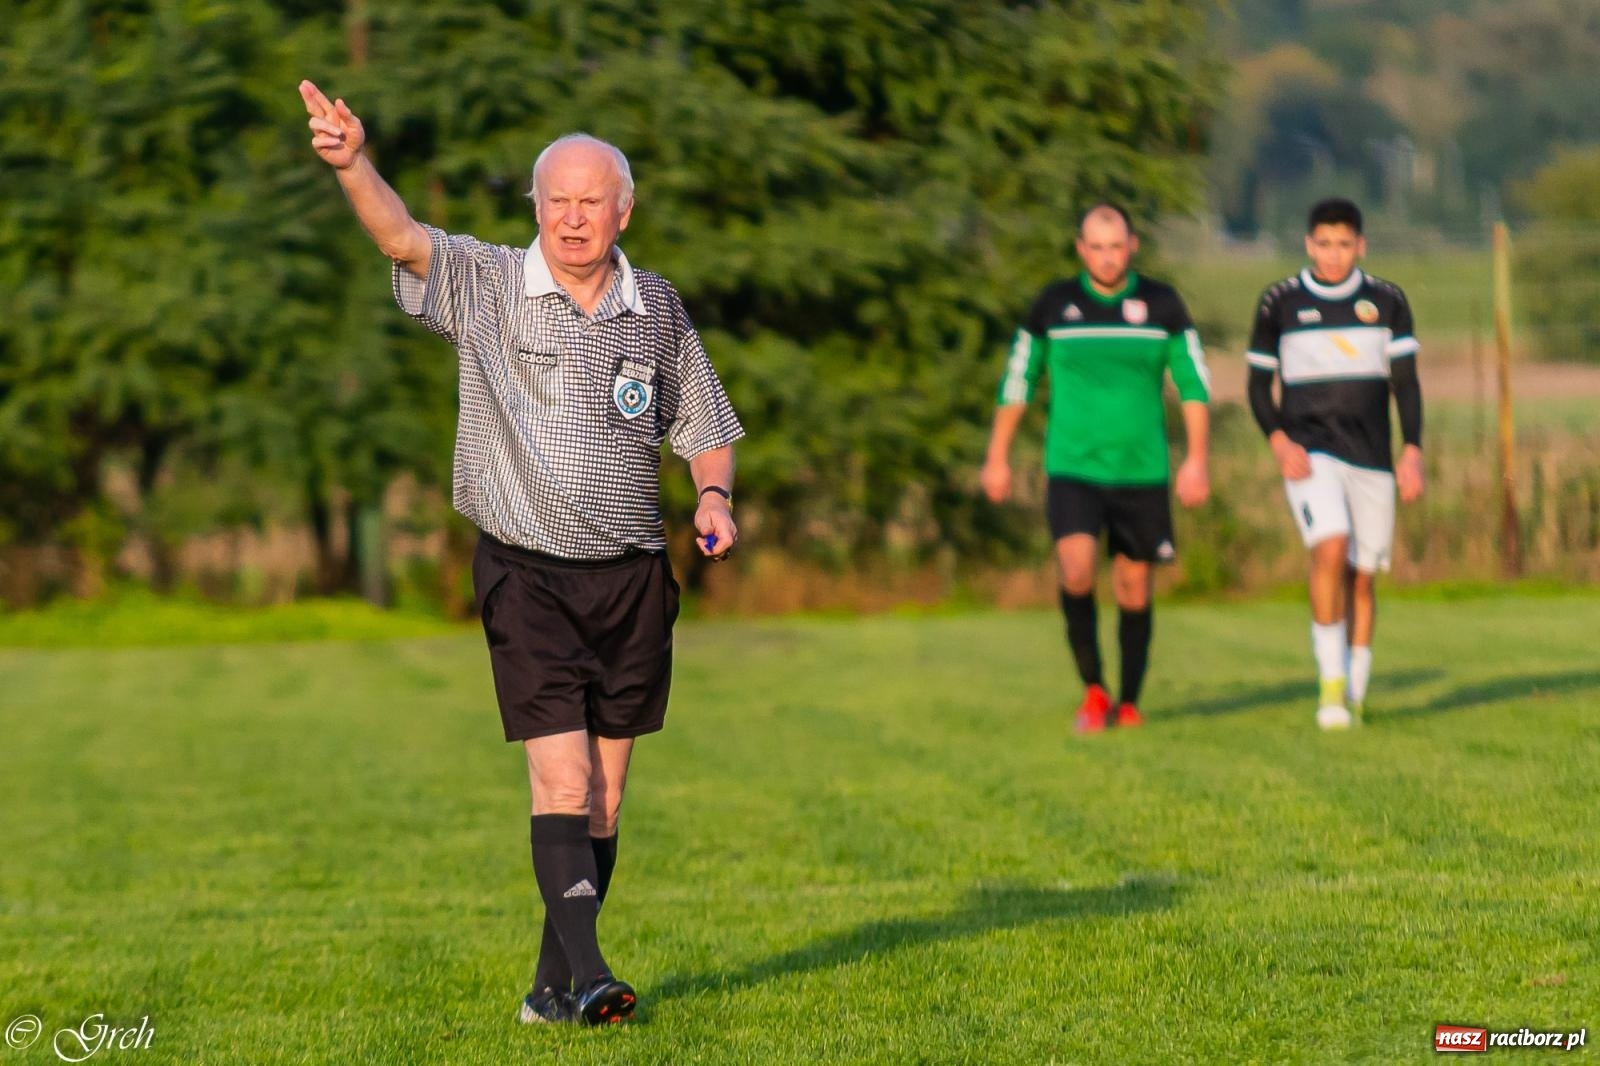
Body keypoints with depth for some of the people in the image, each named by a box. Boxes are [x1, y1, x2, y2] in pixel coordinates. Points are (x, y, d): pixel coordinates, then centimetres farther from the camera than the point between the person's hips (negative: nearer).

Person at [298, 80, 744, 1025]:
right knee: (561, 782, -14)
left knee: (605, 795, 5)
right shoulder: (488, 285, -4)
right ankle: (588, 971, -18)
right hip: (528, 572, -3)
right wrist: (353, 165, -41)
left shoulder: (658, 307, 6)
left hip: (633, 576, 3)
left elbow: (705, 426, 17)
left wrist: (715, 496, -3)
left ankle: (554, 985, 12)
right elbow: (402, 237, -22)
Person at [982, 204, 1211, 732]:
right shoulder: (1054, 304, 2)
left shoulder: (1162, 304, 2)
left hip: (1141, 471, 1)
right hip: (1072, 469, -1)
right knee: (1076, 569, -20)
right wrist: (997, 458, 10)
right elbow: (1018, 381, 10)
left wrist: (1196, 461, -5)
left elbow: (1194, 385, 4)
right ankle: (1093, 690, -5)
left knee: (1134, 586, 4)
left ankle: (1128, 703, 18)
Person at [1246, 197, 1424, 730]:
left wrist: (1412, 452, -6)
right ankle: (1331, 686, -21)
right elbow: (1258, 385, 7)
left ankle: (1354, 698, 14)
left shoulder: (1387, 301, 5)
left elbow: (1405, 382, 5)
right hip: (1310, 453, -2)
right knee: (1331, 549, -23)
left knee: (1361, 577, 3)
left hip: (1371, 457, 2)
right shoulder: (1278, 303, 3)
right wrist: (1280, 442, -9)